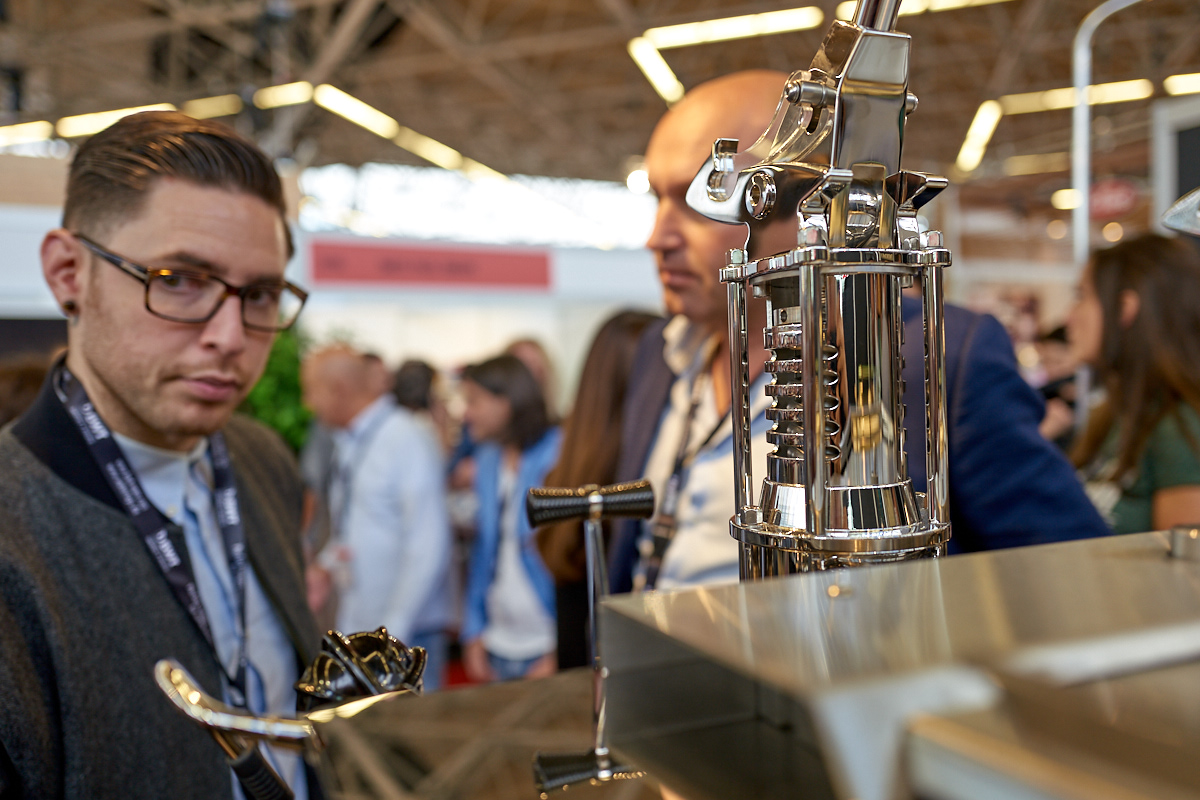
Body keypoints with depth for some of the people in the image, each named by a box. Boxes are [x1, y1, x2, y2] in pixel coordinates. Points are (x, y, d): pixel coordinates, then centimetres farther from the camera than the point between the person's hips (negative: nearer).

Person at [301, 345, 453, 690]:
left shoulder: (408, 441, -14)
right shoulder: (346, 444, 12)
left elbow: (427, 551, -17)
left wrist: (392, 636, -16)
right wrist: (325, 564, 4)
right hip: (353, 628, 7)